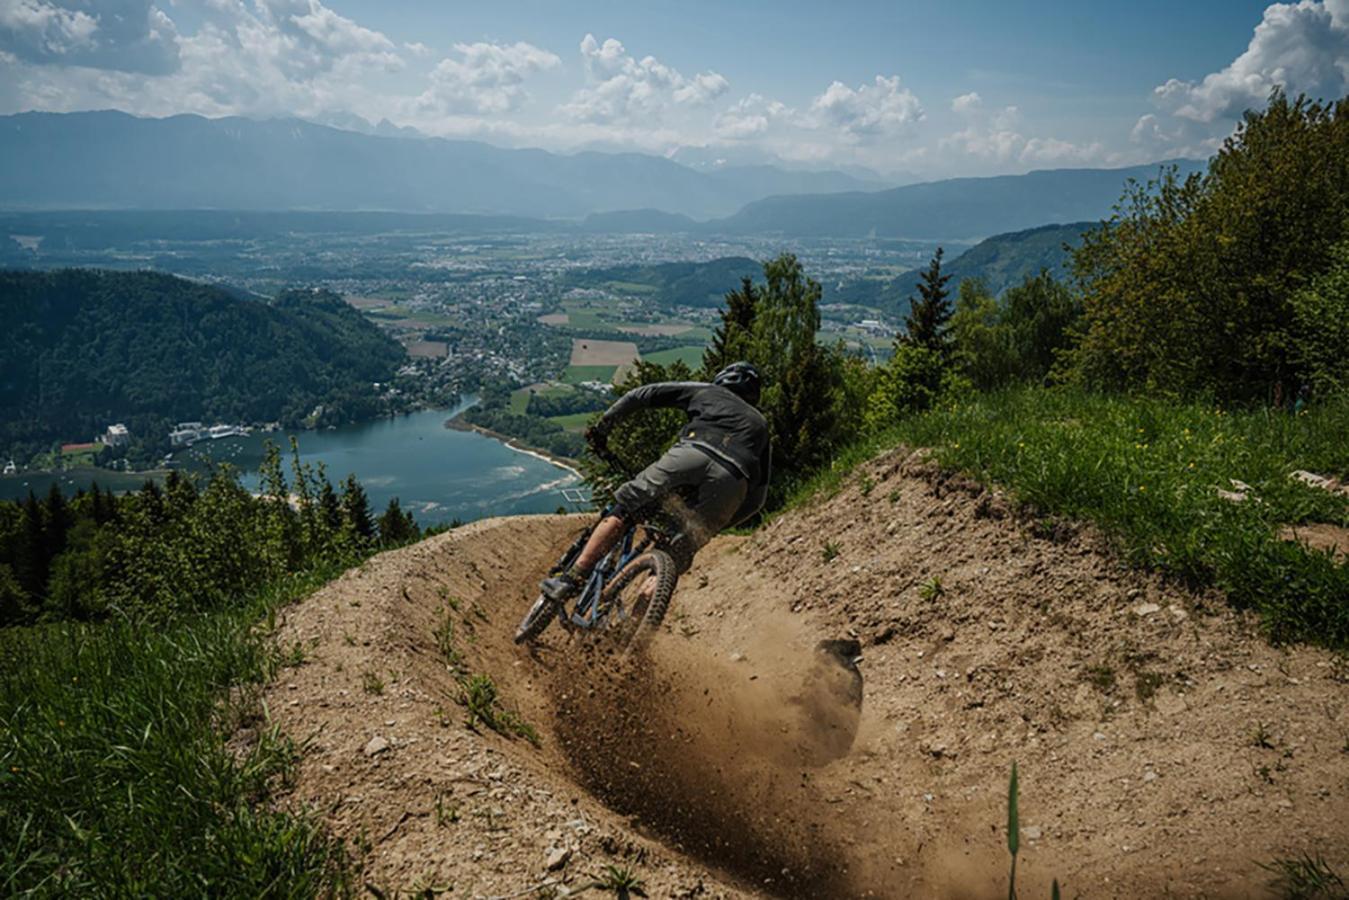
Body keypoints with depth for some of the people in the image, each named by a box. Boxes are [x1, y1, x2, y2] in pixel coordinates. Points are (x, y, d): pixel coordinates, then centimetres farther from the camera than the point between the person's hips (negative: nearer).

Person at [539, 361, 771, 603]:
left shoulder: (706, 392, 33)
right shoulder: (759, 423, 39)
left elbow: (640, 395, 24)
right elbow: (758, 495, 31)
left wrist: (602, 426, 29)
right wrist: (719, 524, 36)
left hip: (692, 454, -2)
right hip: (733, 481, 2)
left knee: (622, 510, 6)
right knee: (678, 556, 12)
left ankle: (572, 579, -4)